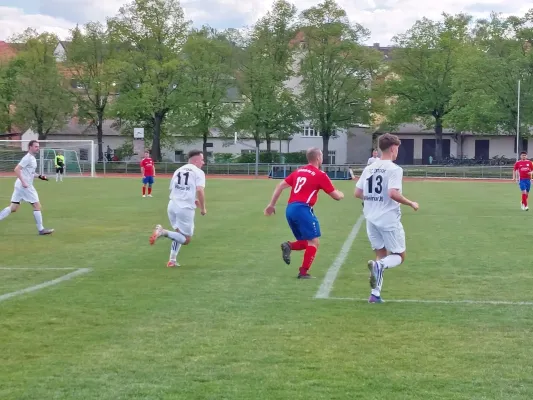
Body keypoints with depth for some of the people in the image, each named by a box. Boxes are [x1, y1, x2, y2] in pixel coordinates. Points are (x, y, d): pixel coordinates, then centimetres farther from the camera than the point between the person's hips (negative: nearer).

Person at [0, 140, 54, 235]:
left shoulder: (32, 158, 17)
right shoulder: (28, 158, -12)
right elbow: (17, 169, -20)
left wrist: (39, 176, 15)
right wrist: (23, 182, -25)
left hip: (20, 185, 10)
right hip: (25, 186, -10)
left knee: (13, 208, 9)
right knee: (37, 206, -3)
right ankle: (41, 229, 1)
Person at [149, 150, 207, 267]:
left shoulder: (178, 170, 18)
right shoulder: (198, 172, -1)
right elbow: (200, 190, -16)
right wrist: (203, 208, -5)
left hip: (172, 205, 7)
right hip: (186, 208, -7)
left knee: (179, 234, 25)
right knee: (186, 239, 4)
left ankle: (172, 260, 17)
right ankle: (163, 232, -17)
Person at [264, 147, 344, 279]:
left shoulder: (299, 171, 18)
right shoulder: (320, 175, 0)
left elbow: (280, 186, 15)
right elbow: (336, 196, 4)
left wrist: (272, 204, 19)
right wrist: (341, 194, 28)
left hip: (290, 209, 7)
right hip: (303, 209, -7)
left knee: (305, 242, 18)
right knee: (313, 241, 0)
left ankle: (289, 246, -10)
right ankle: (303, 272, -6)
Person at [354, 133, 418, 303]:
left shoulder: (369, 169, 8)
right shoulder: (394, 169, -11)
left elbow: (358, 193, 9)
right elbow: (393, 193, -23)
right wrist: (411, 204, -9)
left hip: (371, 219, 6)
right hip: (389, 219, -6)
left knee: (381, 255, 17)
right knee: (399, 256, 9)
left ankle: (375, 294, 5)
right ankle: (378, 265, -24)